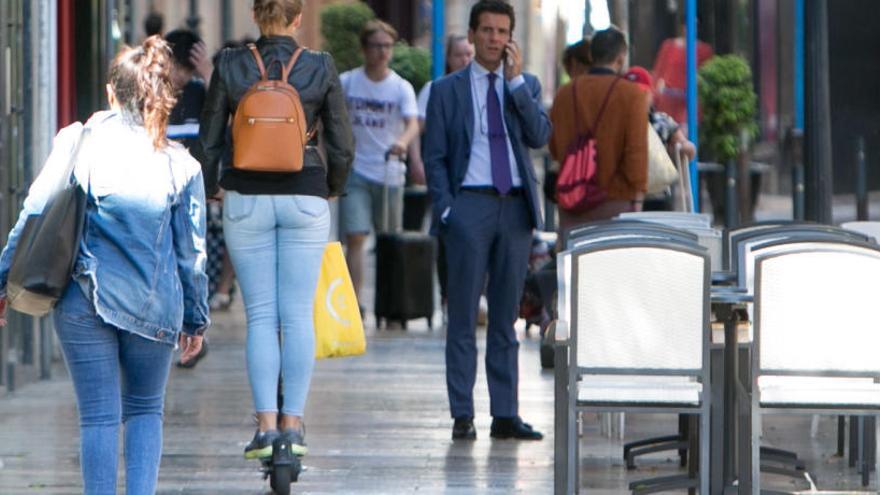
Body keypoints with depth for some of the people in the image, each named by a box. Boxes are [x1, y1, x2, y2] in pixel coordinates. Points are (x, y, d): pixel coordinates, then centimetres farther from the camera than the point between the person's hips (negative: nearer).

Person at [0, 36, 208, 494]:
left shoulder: (80, 142, -2)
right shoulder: (180, 165, 1)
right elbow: (191, 252, 6)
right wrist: (196, 318, 17)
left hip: (84, 301, -1)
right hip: (152, 305, 1)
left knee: (98, 415, 4)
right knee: (145, 409, 17)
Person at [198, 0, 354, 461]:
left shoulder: (229, 65, -2)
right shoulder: (320, 68, -3)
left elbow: (209, 142, 1)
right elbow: (342, 147, 1)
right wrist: (331, 189, 19)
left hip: (245, 197, 0)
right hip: (304, 196, 0)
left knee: (260, 315, 3)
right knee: (298, 314, 3)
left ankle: (265, 423, -3)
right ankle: (293, 422, -1)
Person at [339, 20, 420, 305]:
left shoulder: (401, 87, -2)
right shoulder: (346, 83, 2)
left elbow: (413, 123, -17)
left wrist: (403, 142, -37)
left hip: (390, 174, 1)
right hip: (355, 173, -1)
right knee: (355, 239, -10)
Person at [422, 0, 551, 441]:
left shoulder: (526, 85, 12)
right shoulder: (447, 90, 5)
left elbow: (540, 136, -4)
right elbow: (434, 155, 3)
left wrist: (516, 81, -9)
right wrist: (446, 208, -8)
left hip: (515, 207, 3)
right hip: (471, 206, -3)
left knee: (506, 317, 6)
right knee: (464, 316, -2)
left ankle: (505, 415, 8)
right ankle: (462, 416, 0)